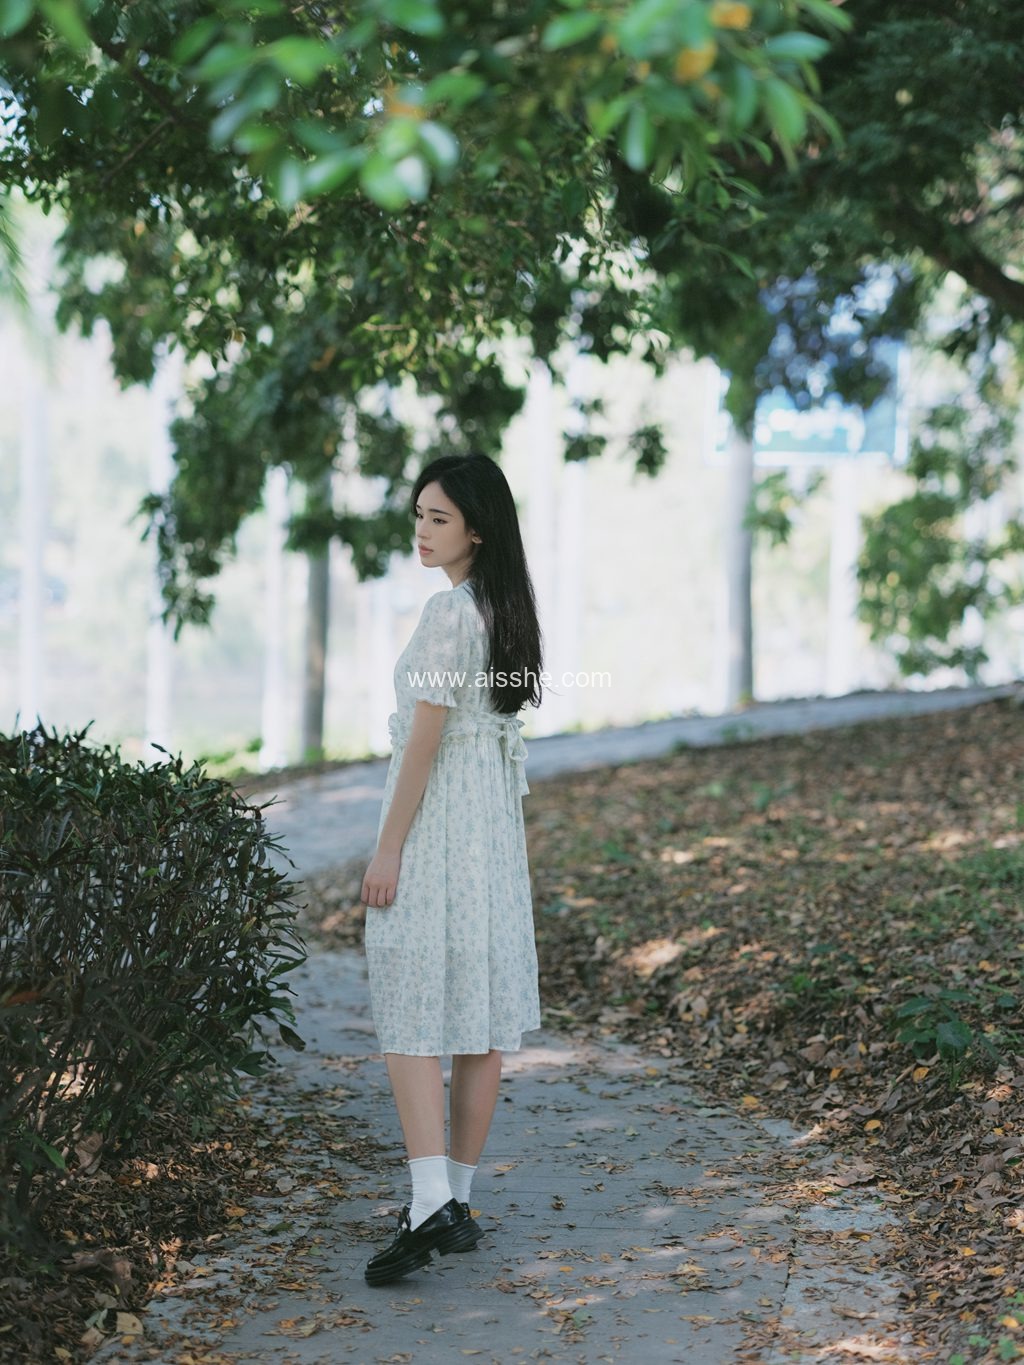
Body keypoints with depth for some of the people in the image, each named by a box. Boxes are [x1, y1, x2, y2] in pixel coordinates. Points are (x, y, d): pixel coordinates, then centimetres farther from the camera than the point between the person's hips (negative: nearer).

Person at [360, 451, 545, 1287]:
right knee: (480, 1018, 9)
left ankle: (432, 1205, -16)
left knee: (411, 1020, -7)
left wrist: (388, 850, -15)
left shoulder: (449, 612, -17)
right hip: (493, 822, 9)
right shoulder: (504, 606, 10)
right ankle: (457, 1202, 16)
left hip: (435, 823, -9)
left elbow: (425, 739, -18)